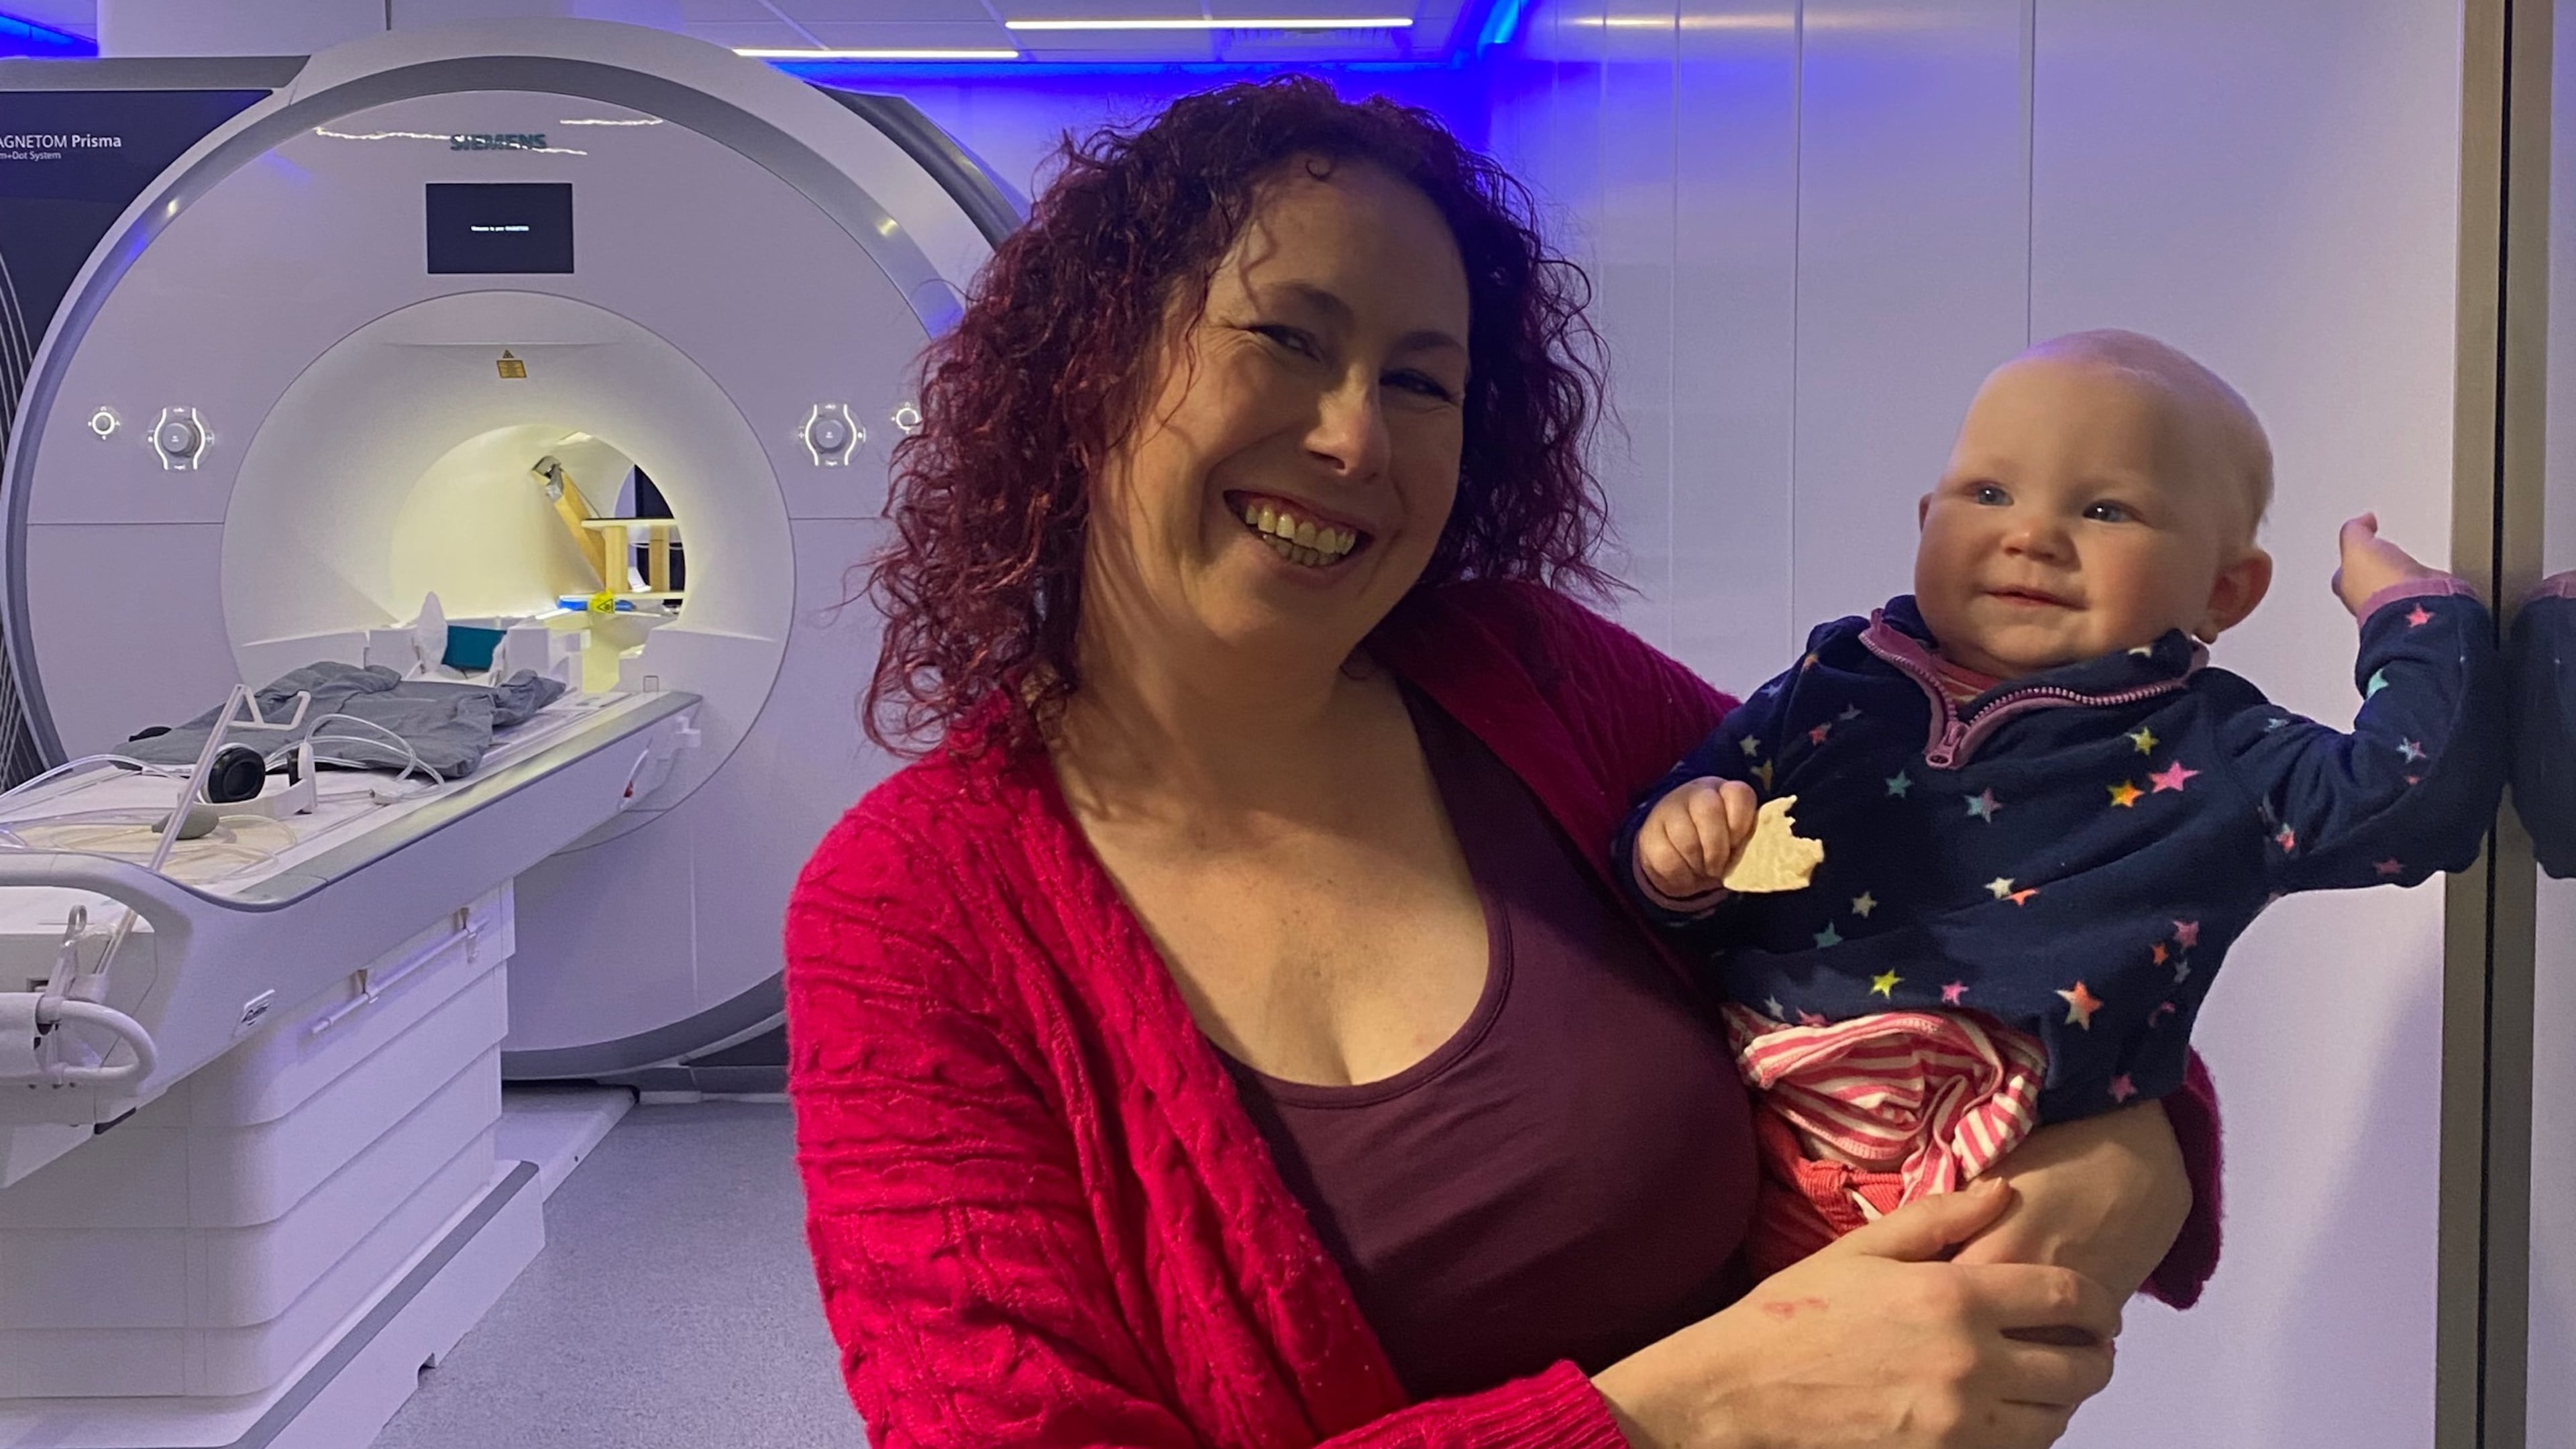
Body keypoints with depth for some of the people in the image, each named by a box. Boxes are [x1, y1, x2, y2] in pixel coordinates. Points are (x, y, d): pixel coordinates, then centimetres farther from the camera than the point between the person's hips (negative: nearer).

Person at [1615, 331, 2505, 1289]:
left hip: (1993, 1205, -3)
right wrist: (1674, 848, -5)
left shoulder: (2207, 757, 6)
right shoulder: (1834, 689, 12)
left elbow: (2418, 791, -6)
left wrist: (2407, 603, 5)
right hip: (1737, 1152, 3)